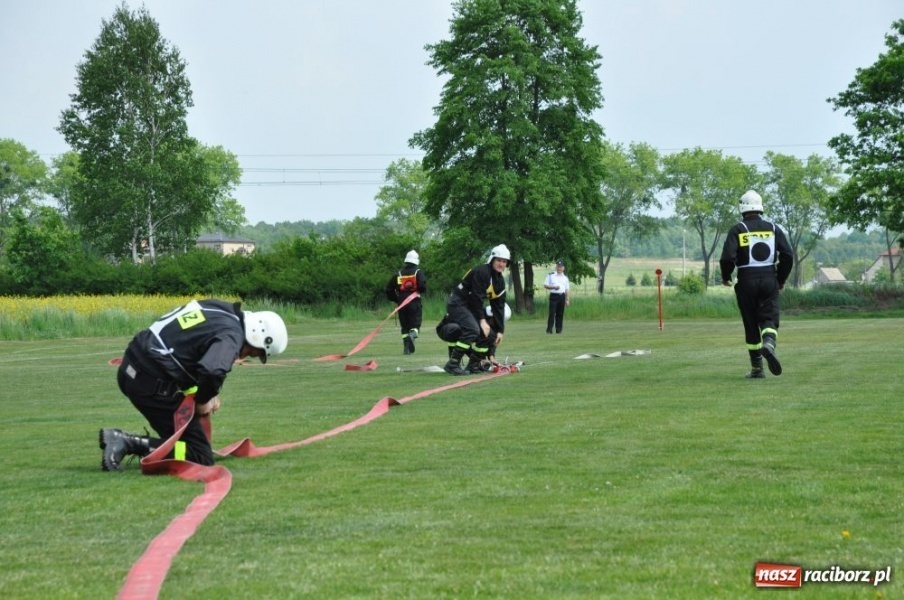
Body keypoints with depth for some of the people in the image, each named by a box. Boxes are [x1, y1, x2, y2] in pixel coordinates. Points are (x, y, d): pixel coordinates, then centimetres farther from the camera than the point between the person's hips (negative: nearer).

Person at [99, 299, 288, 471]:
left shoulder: (219, 308, 12)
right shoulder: (231, 336, -14)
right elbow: (213, 372, -33)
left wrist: (209, 394, 18)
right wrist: (203, 400, -9)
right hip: (151, 384, -9)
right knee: (201, 458, -4)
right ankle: (128, 443, -15)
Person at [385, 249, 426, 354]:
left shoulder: (398, 274, 11)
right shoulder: (418, 272, 0)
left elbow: (389, 289, 9)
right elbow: (422, 286, -17)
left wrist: (396, 299, 19)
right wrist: (422, 290, 6)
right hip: (415, 303, -3)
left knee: (405, 326, 12)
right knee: (415, 324, 1)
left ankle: (406, 348, 2)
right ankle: (412, 334, -32)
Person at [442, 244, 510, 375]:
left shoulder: (500, 281, 9)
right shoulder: (482, 272, -19)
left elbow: (498, 306, 10)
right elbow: (477, 297, -24)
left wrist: (500, 330, 6)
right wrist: (482, 320, -24)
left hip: (472, 306, 10)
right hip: (458, 303, -10)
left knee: (490, 332, 8)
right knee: (472, 330, -26)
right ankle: (452, 364, -24)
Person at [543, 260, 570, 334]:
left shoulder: (565, 277, 15)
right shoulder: (551, 275, 4)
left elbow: (567, 289, 15)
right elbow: (545, 285, 1)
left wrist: (567, 300, 8)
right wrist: (554, 287, -14)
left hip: (562, 296, 3)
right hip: (553, 295, -3)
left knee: (560, 314, 3)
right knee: (552, 313, -10)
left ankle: (558, 329, 8)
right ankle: (549, 329, -11)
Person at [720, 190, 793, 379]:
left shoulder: (738, 230, -2)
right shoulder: (773, 229, 6)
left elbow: (727, 258, -12)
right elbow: (788, 256, 0)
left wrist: (725, 277, 6)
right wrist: (781, 279, 14)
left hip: (746, 282, -1)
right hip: (769, 280, 1)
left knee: (751, 324, 7)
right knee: (769, 319, 2)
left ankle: (757, 369, 9)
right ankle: (769, 344, -31)